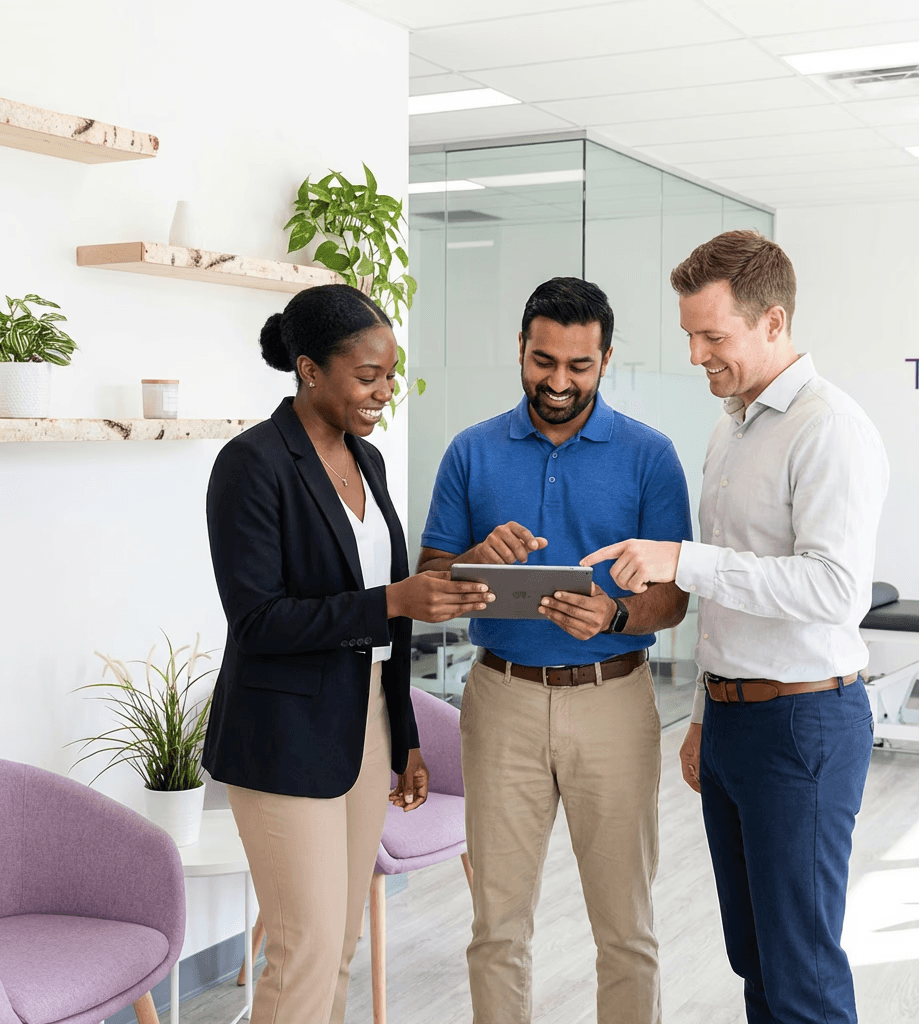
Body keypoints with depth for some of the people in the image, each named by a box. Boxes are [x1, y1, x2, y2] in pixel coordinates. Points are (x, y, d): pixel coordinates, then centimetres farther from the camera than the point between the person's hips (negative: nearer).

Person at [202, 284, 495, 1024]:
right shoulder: (253, 463, -14)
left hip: (365, 722, 8)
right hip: (287, 738, -8)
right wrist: (392, 602, -27)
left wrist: (405, 738, 17)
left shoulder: (366, 459, 10)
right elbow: (256, 621, -19)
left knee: (343, 943, 13)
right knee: (308, 951, -4)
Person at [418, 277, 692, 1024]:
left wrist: (614, 615, -24)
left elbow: (672, 596, -2)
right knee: (499, 923, 8)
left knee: (625, 925, 6)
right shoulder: (473, 452, 5)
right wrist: (480, 559, -16)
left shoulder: (649, 455, -1)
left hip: (612, 701, -1)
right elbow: (429, 577, 6)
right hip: (503, 700, 2)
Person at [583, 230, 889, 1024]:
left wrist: (684, 560, -27)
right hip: (730, 715, 9)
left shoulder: (829, 430, -14)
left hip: (802, 721, -9)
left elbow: (838, 587, -26)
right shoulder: (731, 430, 14)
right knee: (752, 958, 16)